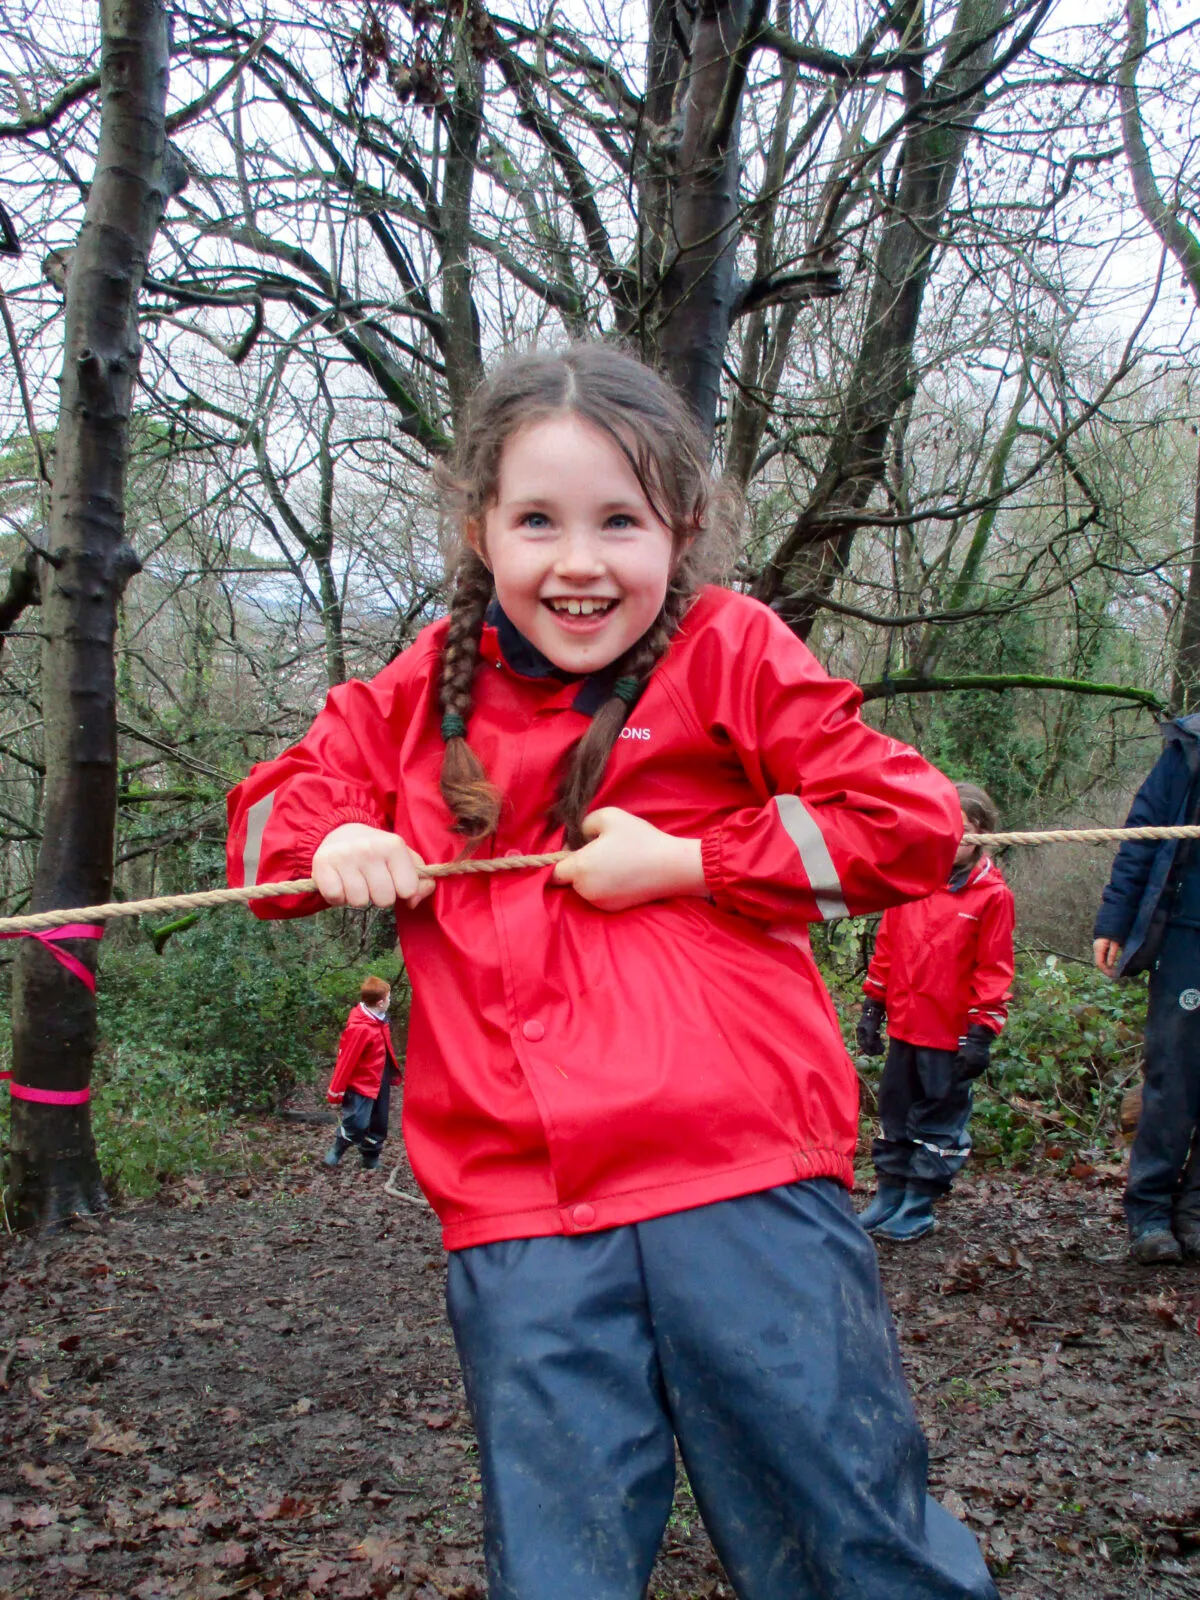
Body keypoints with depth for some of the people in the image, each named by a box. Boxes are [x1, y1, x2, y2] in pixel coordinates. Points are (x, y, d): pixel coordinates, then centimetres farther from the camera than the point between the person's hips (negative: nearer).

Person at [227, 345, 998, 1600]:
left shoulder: (729, 654, 2)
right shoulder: (422, 695, 12)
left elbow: (910, 821, -2)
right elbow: (270, 811, 23)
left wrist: (680, 860, -8)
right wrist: (330, 842, -1)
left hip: (745, 1183, -2)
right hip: (520, 1224, 3)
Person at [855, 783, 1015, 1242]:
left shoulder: (992, 894, -8)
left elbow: (993, 970, -8)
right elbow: (886, 950, 9)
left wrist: (981, 1032, -10)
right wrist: (872, 1008, 8)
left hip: (951, 1035, -4)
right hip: (904, 1028, 4)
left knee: (938, 1122, 7)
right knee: (895, 1114, 14)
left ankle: (917, 1209, 18)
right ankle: (888, 1199, 27)